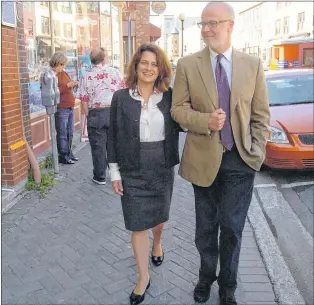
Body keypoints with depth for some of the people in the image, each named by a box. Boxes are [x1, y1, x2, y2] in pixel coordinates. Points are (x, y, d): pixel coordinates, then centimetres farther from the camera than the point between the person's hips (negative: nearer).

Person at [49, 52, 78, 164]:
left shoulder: (64, 73, 16)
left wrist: (73, 84, 8)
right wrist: (67, 85, -19)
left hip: (70, 107, 8)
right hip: (61, 108, -8)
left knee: (70, 133, 14)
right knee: (62, 134, -3)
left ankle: (69, 153, 26)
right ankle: (63, 156, 5)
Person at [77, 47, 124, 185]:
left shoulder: (86, 76, -3)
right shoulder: (115, 72, 0)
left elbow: (84, 100, -4)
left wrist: (88, 115, 7)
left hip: (95, 113, -1)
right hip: (114, 111, 2)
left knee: (98, 146, 7)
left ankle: (100, 177, 15)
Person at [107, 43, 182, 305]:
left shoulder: (168, 97, -1)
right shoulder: (121, 97, -4)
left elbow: (178, 126, 4)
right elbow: (114, 137, -1)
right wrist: (115, 171, -3)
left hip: (163, 168, 2)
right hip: (133, 170, -1)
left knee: (159, 215, 18)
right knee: (137, 224, 3)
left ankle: (157, 243, 53)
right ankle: (143, 276, 20)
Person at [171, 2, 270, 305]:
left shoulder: (253, 64, 2)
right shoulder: (187, 65, -1)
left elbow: (261, 114, 5)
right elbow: (178, 109, -1)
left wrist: (257, 151, -5)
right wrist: (205, 121, -19)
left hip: (241, 161, 0)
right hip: (204, 159, 0)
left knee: (232, 229, 8)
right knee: (206, 228, 15)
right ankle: (206, 277, 40)